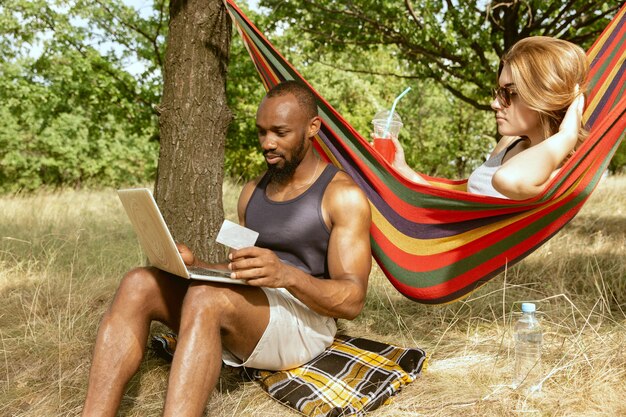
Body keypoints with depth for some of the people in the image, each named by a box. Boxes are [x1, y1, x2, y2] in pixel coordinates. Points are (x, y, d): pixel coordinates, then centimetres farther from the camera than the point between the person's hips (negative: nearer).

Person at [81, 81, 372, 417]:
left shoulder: (343, 194, -5)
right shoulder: (253, 191, 17)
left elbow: (352, 300, -12)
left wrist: (287, 274, -30)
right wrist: (194, 264, 0)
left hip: (303, 322, -6)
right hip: (245, 314, 7)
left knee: (207, 297, -36)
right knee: (138, 285, -18)